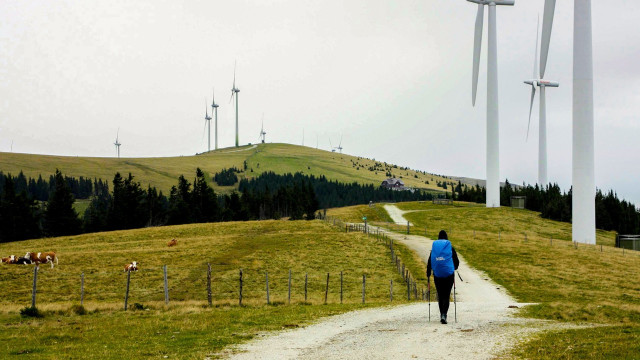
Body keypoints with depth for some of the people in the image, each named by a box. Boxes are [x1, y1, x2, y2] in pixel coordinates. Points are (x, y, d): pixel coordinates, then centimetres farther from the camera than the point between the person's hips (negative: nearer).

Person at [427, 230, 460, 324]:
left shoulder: (434, 247, 2)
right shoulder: (450, 248, -1)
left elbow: (429, 262, 1)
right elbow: (456, 261, 3)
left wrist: (428, 274, 13)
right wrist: (454, 268, 26)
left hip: (437, 275, 2)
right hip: (449, 274, -2)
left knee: (440, 295, 15)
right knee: (446, 296, -2)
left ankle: (442, 314, 20)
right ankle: (444, 315, -19)